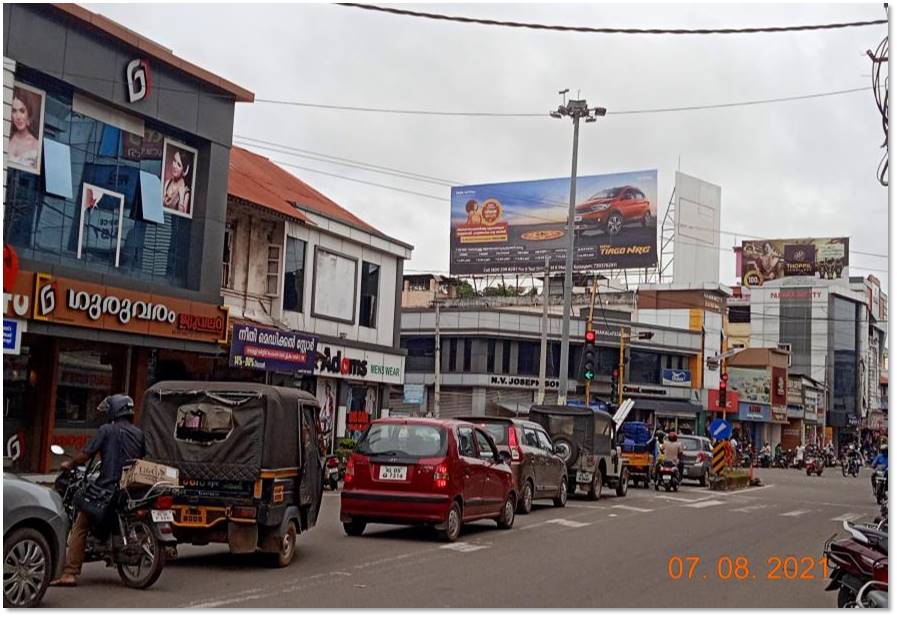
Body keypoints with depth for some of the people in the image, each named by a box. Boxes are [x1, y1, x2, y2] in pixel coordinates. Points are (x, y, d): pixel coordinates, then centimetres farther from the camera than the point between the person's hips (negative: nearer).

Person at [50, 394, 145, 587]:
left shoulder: (106, 430, -5)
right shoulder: (138, 433, 10)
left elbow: (85, 455, -6)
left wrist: (69, 464, 11)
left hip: (108, 487, -5)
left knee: (80, 527, 1)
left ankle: (69, 573, -8)